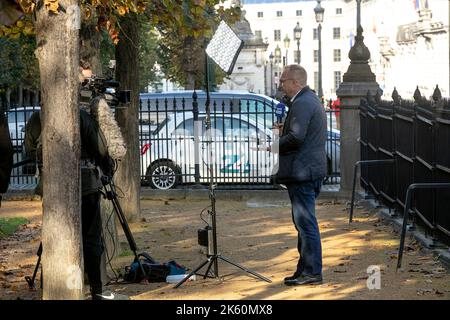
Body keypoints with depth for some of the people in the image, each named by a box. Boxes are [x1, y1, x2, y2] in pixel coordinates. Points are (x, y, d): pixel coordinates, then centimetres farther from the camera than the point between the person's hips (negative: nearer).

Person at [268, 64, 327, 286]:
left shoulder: (301, 103, -16)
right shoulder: (311, 100, 18)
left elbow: (296, 137, -25)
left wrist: (273, 147, -12)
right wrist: (283, 129, 14)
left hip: (302, 172, -11)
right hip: (311, 170, 11)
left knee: (306, 223, -7)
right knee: (303, 222, 16)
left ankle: (312, 272, -4)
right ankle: (305, 269, 21)